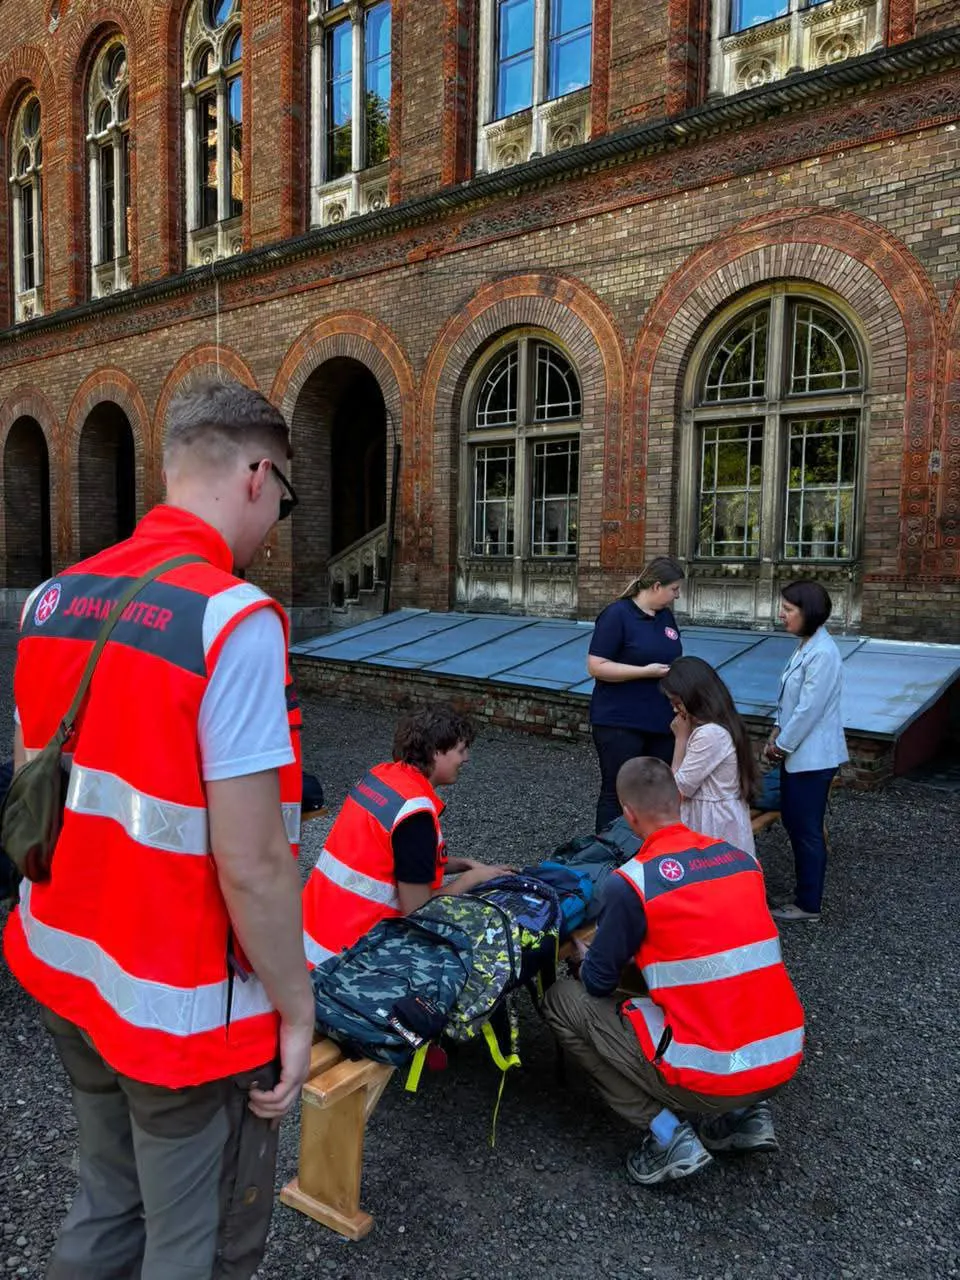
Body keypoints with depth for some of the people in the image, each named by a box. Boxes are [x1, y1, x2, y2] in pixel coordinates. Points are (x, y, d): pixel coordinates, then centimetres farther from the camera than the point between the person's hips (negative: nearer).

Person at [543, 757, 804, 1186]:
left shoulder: (631, 881, -13)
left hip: (711, 1076, -6)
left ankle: (669, 1135, 4)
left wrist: (586, 955, 21)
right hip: (785, 1061, 6)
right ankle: (745, 1113, 19)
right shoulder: (740, 858, 5)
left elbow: (599, 983, -1)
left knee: (563, 999, 8)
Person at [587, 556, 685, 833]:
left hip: (661, 722, 7)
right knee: (617, 794, 2)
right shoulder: (617, 614, -11)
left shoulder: (666, 616, 11)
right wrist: (646, 671, -19)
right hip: (620, 724, -7)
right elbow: (596, 666, -16)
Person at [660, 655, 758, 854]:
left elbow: (679, 788, -16)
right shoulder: (721, 724, 6)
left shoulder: (710, 734, -25)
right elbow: (692, 776, 9)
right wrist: (686, 735, 1)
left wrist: (681, 737, -11)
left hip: (715, 825, -9)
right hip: (722, 815, 9)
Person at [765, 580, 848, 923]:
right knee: (792, 821, 18)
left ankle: (808, 904, 16)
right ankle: (805, 891, 32)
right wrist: (777, 734, 7)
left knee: (807, 829, 2)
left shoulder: (822, 654, -23)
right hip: (798, 752, 10)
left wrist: (782, 746, -13)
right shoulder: (805, 646, 8)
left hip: (812, 756, -10)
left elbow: (809, 709, -23)